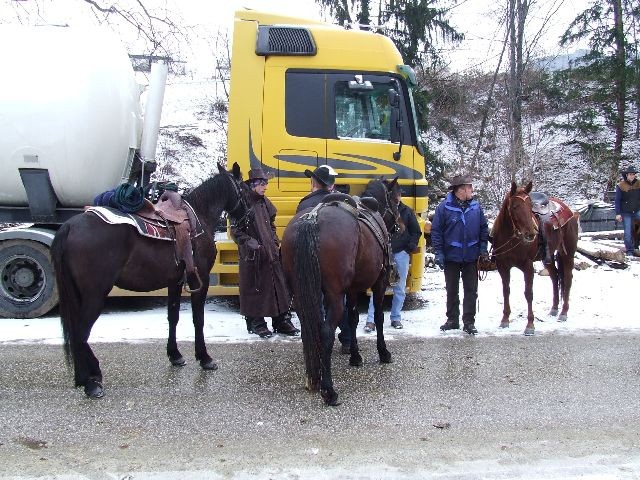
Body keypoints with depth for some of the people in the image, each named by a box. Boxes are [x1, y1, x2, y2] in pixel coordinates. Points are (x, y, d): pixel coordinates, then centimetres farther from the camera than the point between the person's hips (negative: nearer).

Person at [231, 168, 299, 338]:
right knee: (254, 287, 4)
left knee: (278, 284, 8)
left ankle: (281, 321, 18)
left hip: (270, 252, 7)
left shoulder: (265, 202, 11)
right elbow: (236, 230, -10)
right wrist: (249, 242, -19)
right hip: (252, 255, -7)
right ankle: (256, 323, 16)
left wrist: (275, 242, 9)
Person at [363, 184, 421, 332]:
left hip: (401, 253, 3)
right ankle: (371, 320, -4)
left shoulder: (407, 211, 6)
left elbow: (416, 231, 13)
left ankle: (396, 318, 22)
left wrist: (412, 245, -3)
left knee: (400, 288, 9)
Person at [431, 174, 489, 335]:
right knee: (452, 290, 11)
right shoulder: (444, 207, -8)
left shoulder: (476, 207, 1)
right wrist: (439, 252, -12)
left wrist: (483, 249, 0)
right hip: (451, 256, -2)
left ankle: (469, 322, 15)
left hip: (471, 257, 2)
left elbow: (484, 229, 8)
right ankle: (452, 320, 23)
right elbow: (436, 231, -7)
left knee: (471, 290, 6)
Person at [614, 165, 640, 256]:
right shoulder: (620, 186, -6)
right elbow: (617, 200, -4)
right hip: (626, 212, -2)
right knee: (628, 232, 1)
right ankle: (629, 250, 11)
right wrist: (618, 214, -9)